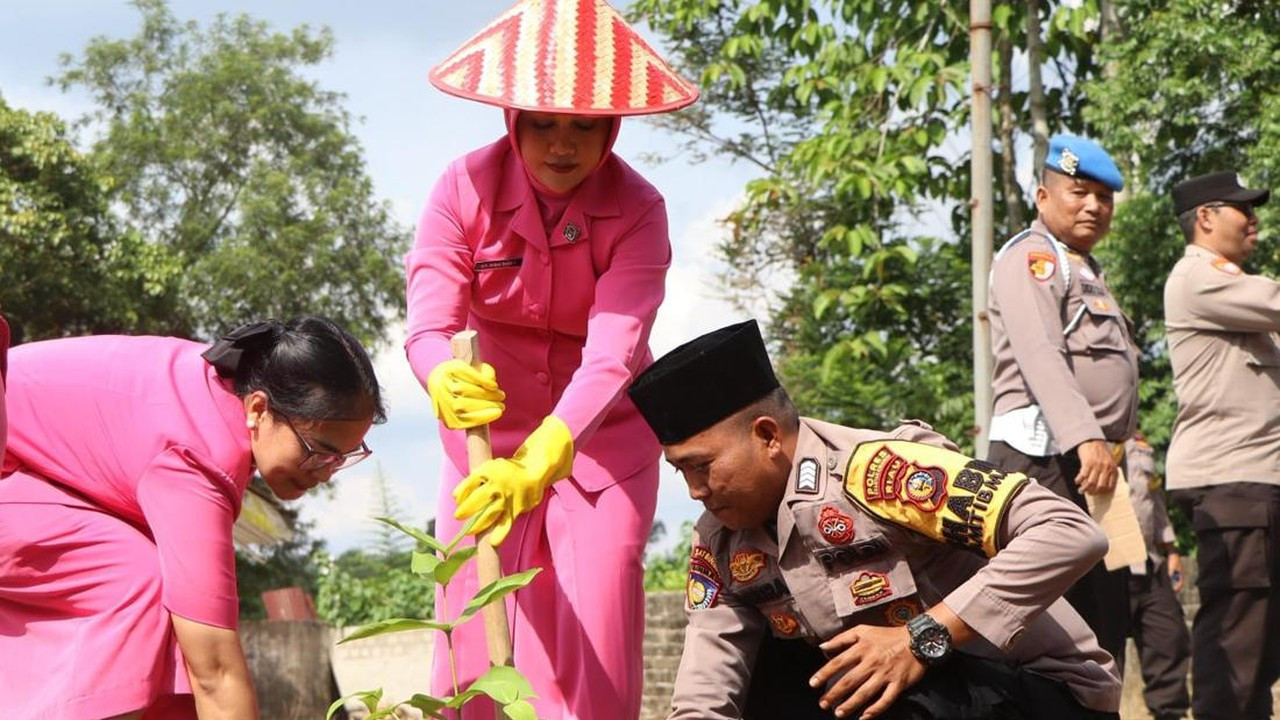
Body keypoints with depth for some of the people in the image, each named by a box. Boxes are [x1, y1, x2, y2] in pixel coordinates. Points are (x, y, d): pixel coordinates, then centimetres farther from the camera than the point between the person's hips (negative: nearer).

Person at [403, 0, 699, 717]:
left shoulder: (637, 211, -19)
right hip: (491, 435, 1)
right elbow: (429, 325, -22)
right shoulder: (466, 188, -15)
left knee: (594, 641, -10)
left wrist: (541, 461, -47)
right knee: (475, 633, -5)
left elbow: (612, 354, -31)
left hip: (600, 435, -1)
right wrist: (447, 381, -47)